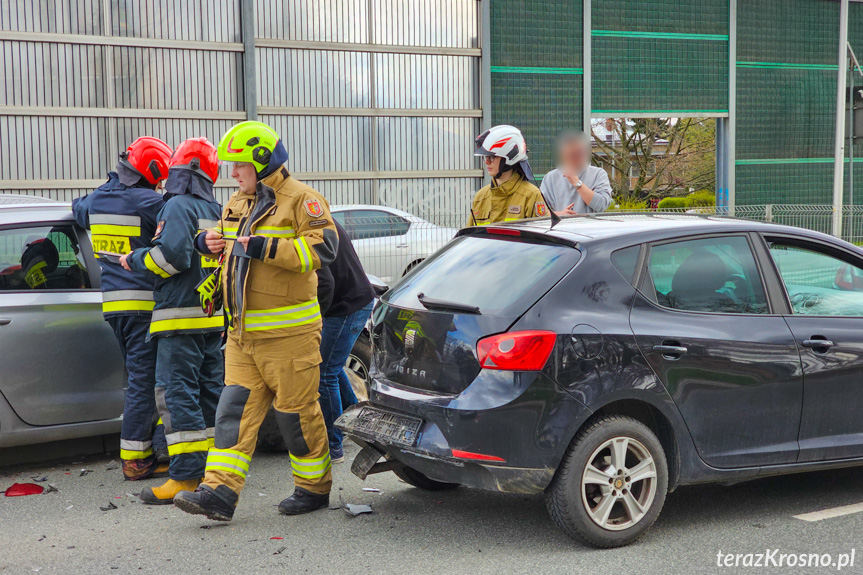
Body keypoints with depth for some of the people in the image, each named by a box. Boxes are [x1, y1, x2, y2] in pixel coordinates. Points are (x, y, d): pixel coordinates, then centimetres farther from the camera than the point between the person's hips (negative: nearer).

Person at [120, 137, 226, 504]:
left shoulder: (179, 206, -9)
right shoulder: (214, 211, 19)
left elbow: (172, 255, -21)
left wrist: (136, 260, -7)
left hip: (181, 314, -9)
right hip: (213, 314, 9)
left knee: (176, 394, -9)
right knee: (210, 391, 14)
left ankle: (187, 476, -12)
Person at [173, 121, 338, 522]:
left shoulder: (299, 199, -8)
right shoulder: (238, 204, 17)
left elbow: (322, 247, -21)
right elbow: (226, 240, 32)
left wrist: (265, 248, -24)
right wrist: (208, 242, 7)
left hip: (287, 331, -7)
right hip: (243, 333, 8)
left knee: (297, 411, 1)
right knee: (236, 408, 2)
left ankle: (314, 488, 17)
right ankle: (220, 492, 0)